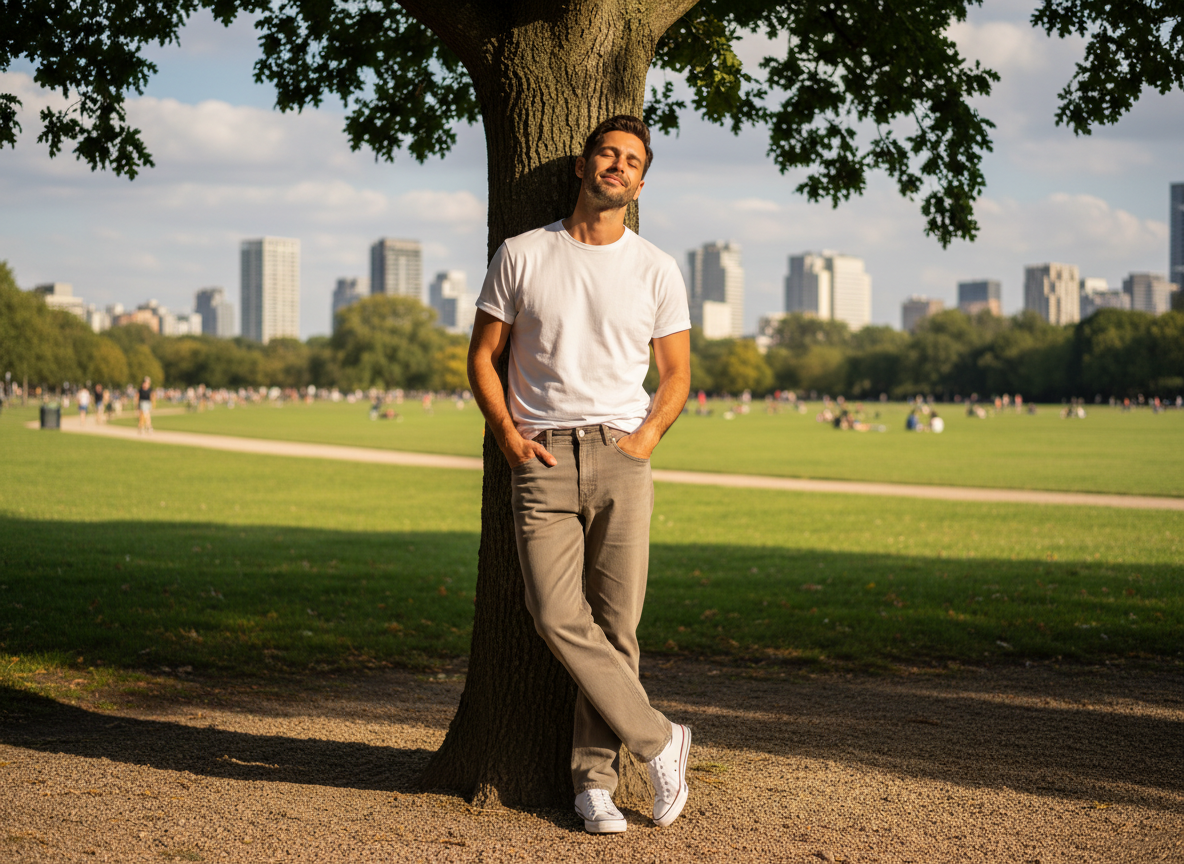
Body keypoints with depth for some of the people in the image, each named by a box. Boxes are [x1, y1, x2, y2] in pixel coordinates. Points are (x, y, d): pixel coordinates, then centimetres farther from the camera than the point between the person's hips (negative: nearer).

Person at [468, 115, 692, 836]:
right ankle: (659, 741, 0)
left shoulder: (657, 270, 9)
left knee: (615, 625, -2)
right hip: (541, 458, 0)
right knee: (559, 618, -13)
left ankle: (595, 777, 10)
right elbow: (482, 356, 10)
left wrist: (646, 437, -4)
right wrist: (509, 438, -3)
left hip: (622, 457, 1)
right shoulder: (522, 255, 7)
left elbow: (677, 373, 13)